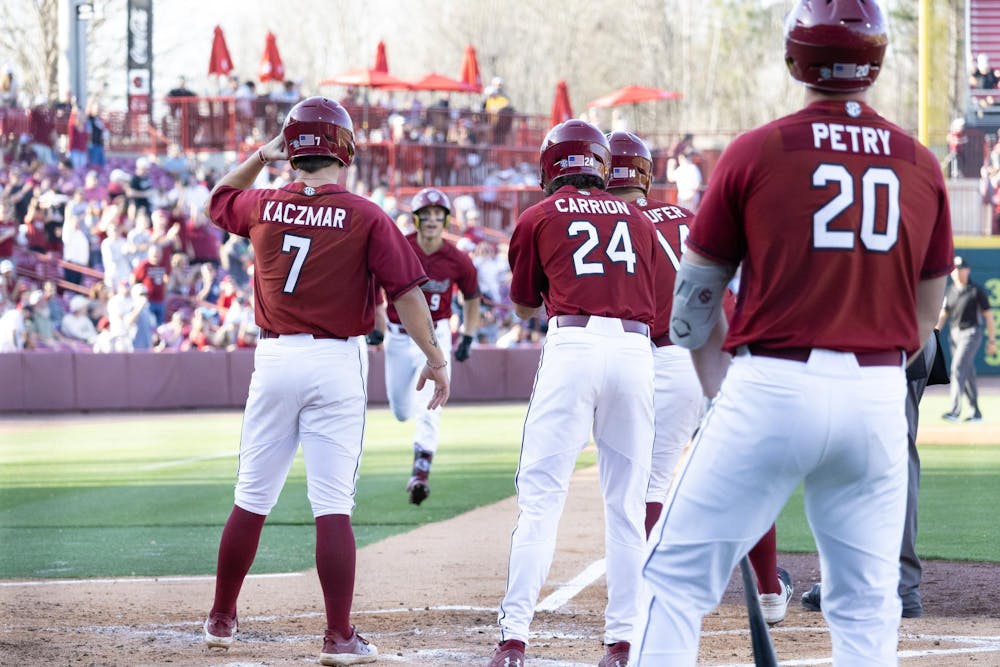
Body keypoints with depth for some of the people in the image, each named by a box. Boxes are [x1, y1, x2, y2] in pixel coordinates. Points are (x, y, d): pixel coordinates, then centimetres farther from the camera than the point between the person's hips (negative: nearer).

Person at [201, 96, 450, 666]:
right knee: (333, 505, -4)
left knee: (253, 499, 14)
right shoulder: (365, 217, -7)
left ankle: (222, 619, 24)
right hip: (337, 363, -3)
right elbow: (406, 291, -10)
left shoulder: (264, 207, 3)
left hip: (274, 359, 3)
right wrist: (435, 358, -4)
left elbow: (220, 200, 27)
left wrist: (260, 156, 25)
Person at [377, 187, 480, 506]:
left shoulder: (458, 261, -12)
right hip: (399, 337, 2)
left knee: (429, 408, -16)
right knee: (401, 412, 12)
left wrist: (467, 337, 0)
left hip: (436, 338, -2)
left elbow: (472, 297, 6)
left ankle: (420, 473, -14)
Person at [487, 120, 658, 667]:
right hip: (635, 349, 3)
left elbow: (523, 306, 20)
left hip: (572, 346, -3)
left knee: (540, 497, -3)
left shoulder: (538, 218, 11)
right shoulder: (636, 220, 19)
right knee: (626, 507, 8)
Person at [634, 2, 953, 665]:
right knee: (867, 606, 10)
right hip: (877, 398, 3)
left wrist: (721, 388, 17)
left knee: (678, 579, 1)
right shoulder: (922, 166, 7)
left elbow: (695, 294, 6)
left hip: (772, 387, -3)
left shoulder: (755, 152, -1)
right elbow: (924, 316, 14)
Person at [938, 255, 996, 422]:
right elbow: (943, 314, 14)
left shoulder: (977, 291, -4)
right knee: (968, 373, 11)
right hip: (955, 334, 6)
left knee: (958, 368, -18)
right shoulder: (950, 291, 12)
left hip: (971, 332, -6)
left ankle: (955, 411, -23)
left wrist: (992, 341, -5)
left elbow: (988, 315, -3)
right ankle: (976, 412, 19)